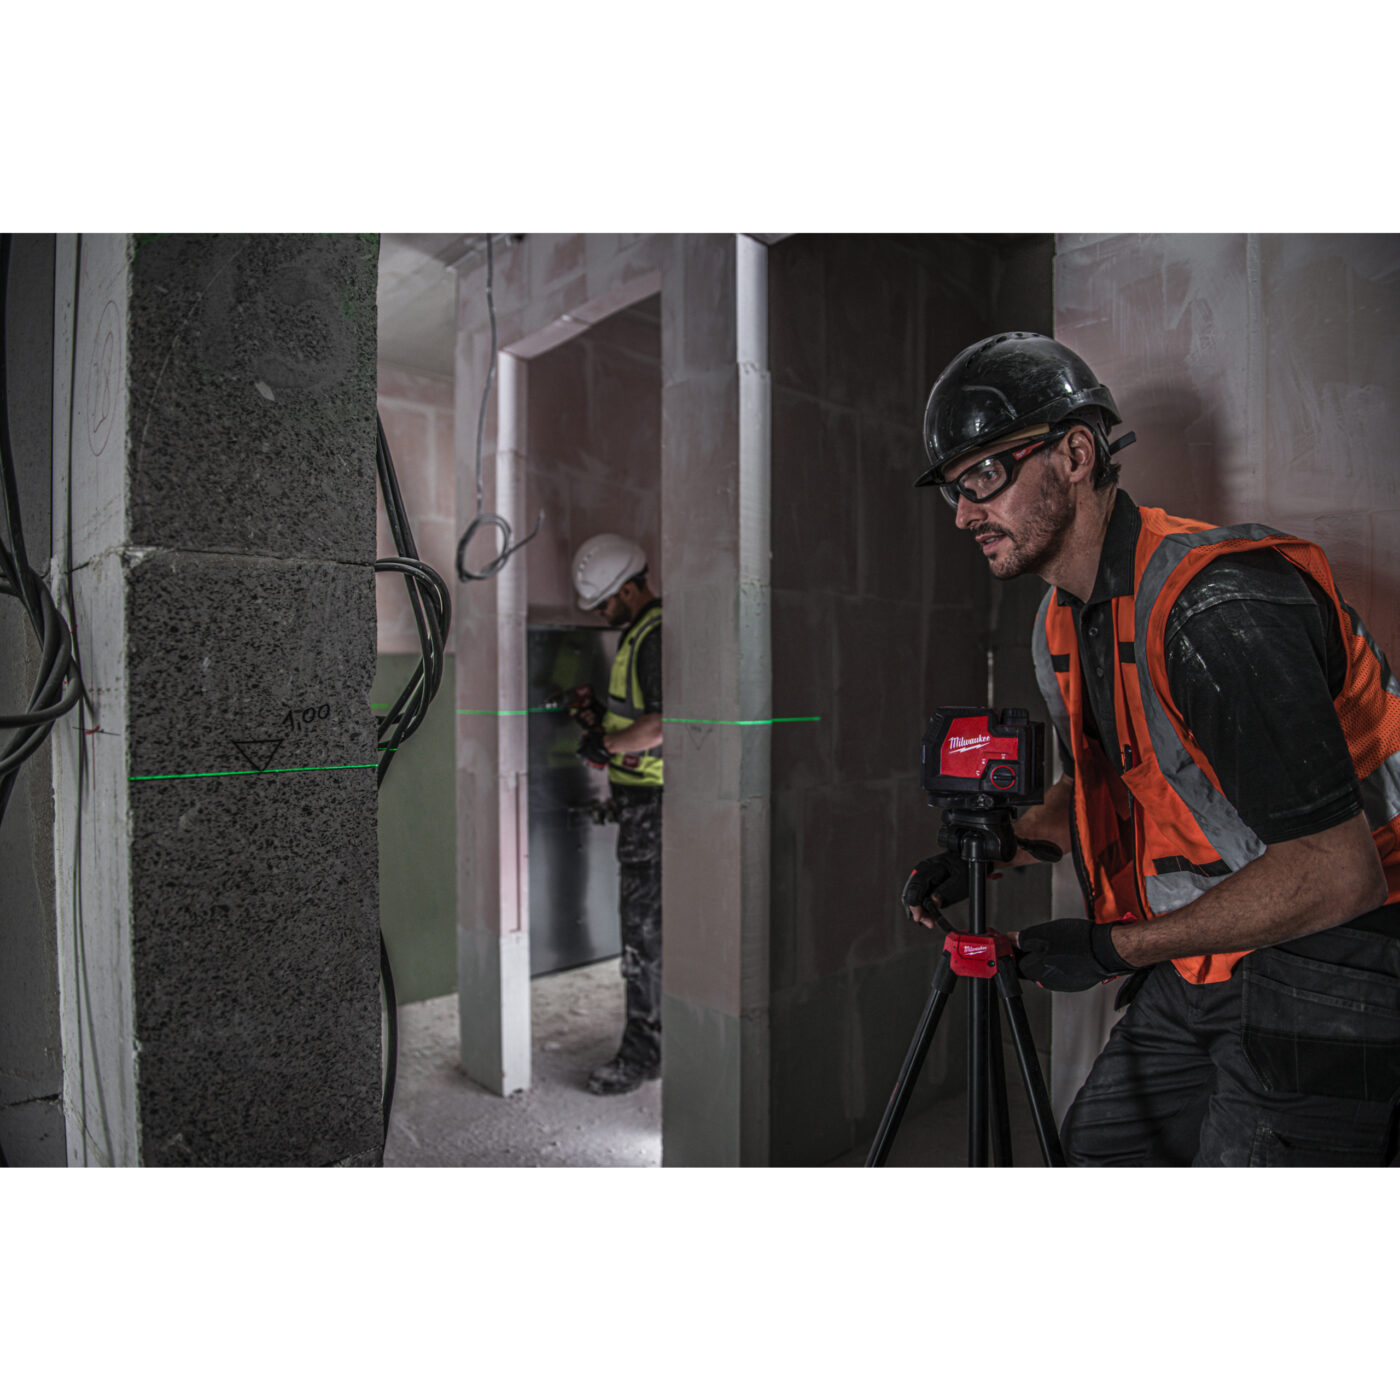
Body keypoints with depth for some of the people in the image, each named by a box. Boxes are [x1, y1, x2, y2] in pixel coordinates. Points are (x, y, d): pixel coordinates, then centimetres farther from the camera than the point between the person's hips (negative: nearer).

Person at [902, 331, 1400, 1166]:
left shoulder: (1220, 605, -28)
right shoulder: (1065, 624, 1)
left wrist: (1115, 947, -22)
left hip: (1327, 959, -8)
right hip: (1205, 959, 8)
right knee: (1102, 1143, 16)